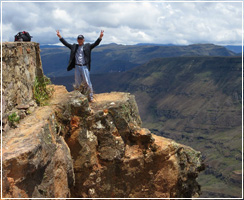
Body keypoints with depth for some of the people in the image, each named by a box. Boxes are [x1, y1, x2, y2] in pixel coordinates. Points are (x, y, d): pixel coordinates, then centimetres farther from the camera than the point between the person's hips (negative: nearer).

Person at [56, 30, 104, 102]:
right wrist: (60, 37, 8)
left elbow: (95, 44, -6)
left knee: (87, 82, -3)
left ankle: (90, 97, 5)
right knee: (77, 83, 11)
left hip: (85, 67, -3)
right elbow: (66, 43, 14)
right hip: (77, 67, 3)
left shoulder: (87, 46, 3)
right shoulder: (74, 46, 12)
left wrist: (100, 37, -20)